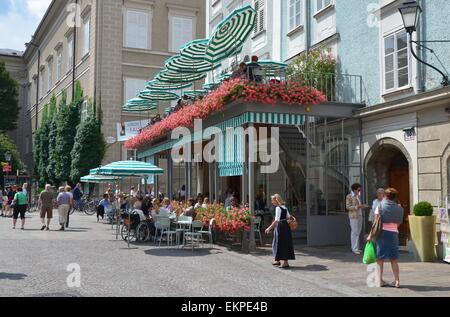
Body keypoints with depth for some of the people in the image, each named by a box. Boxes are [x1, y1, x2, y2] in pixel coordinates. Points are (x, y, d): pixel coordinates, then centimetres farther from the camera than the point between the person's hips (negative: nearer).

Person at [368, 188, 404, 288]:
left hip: (382, 232, -2)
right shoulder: (399, 208, 6)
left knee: (380, 258, 6)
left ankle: (380, 280, 7)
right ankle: (397, 281, 8)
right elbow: (398, 223, 4)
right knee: (394, 259, 10)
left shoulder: (380, 206, -1)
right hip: (393, 233, 2)